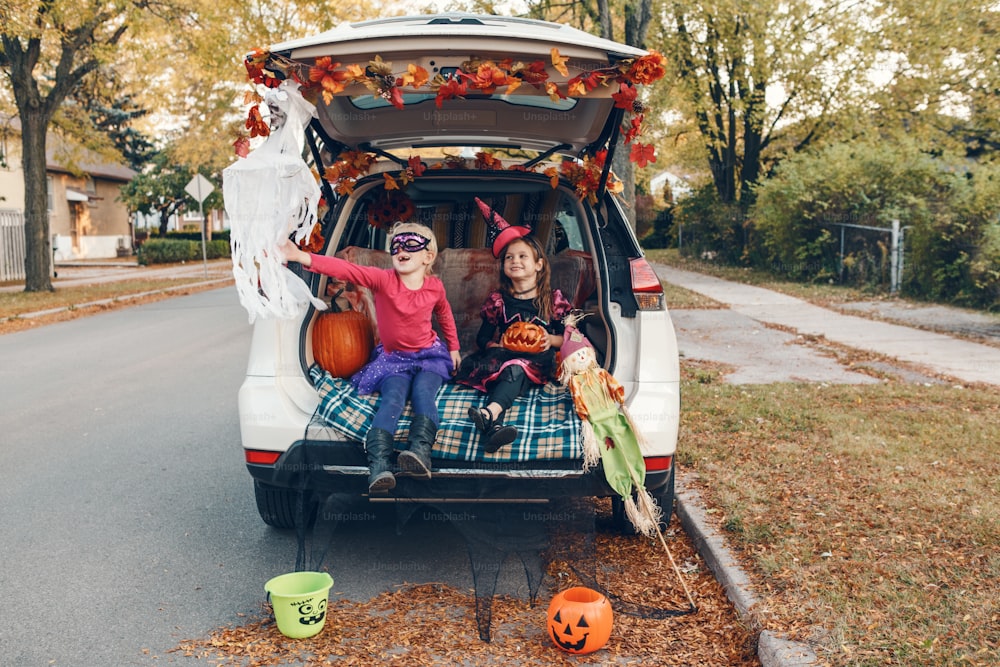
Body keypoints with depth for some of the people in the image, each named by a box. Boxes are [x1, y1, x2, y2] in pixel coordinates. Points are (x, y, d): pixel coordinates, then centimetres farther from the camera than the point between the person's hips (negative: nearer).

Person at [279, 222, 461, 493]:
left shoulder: (435, 287, -5)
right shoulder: (383, 280, -13)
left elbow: (445, 314, 18)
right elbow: (344, 269, -27)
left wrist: (453, 348, 27)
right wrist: (302, 257, -40)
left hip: (428, 356, 2)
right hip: (392, 357, -1)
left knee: (422, 392, -30)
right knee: (394, 397, -29)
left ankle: (419, 450, -48)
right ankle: (378, 466, -44)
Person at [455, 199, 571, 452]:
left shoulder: (553, 299, 11)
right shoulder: (498, 300, 14)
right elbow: (483, 338, 12)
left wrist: (552, 340, -9)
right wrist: (499, 345, -9)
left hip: (539, 361, -2)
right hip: (504, 356, 2)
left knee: (517, 369, -37)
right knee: (512, 369, -36)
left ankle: (490, 413, -64)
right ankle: (494, 425, -58)